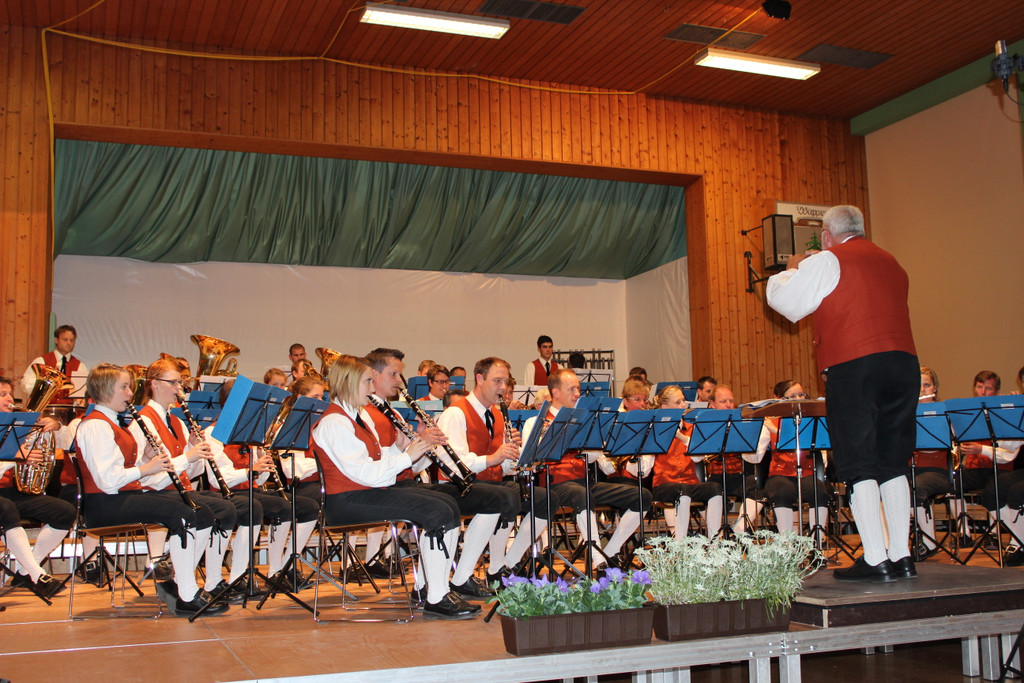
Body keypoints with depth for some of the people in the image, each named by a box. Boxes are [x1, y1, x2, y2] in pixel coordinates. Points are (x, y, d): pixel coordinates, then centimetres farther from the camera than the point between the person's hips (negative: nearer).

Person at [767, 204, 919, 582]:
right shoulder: (890, 264, 21)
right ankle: (901, 557, 12)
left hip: (852, 366, -6)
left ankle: (875, 559, -5)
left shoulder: (827, 262, 0)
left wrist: (792, 269, 19)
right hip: (904, 363, 6)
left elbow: (782, 299, 0)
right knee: (893, 464, 11)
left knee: (859, 465, -3)